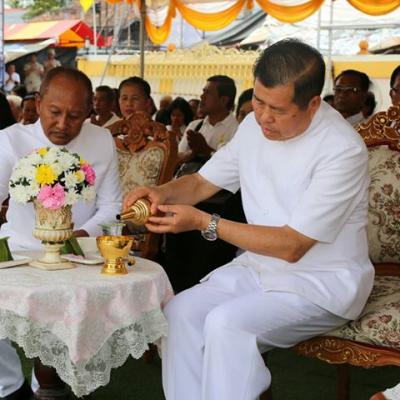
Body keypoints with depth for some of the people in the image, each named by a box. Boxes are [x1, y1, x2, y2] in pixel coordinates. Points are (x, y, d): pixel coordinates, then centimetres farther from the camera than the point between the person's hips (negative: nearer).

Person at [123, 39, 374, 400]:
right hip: (260, 265, 7)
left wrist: (204, 222, -23)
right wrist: (159, 193, -11)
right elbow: (203, 182, 12)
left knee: (226, 323, -28)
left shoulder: (342, 150, -22)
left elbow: (292, 246, -22)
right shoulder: (255, 125, 0)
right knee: (179, 312, -14)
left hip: (323, 282, -7)